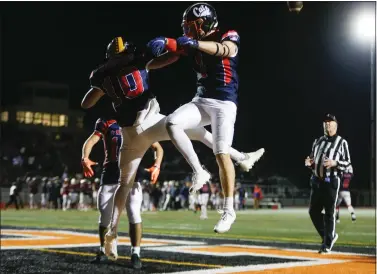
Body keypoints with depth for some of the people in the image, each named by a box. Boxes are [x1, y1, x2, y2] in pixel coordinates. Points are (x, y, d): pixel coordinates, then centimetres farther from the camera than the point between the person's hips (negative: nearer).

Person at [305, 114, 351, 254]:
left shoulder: (341, 142, 0)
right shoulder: (318, 141, 16)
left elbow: (347, 162, -3)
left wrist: (335, 163, -20)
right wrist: (309, 163, 0)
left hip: (331, 181, -6)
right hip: (316, 180, 6)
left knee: (329, 213, -3)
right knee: (313, 211, 6)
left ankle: (327, 244, 6)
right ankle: (330, 235, 24)